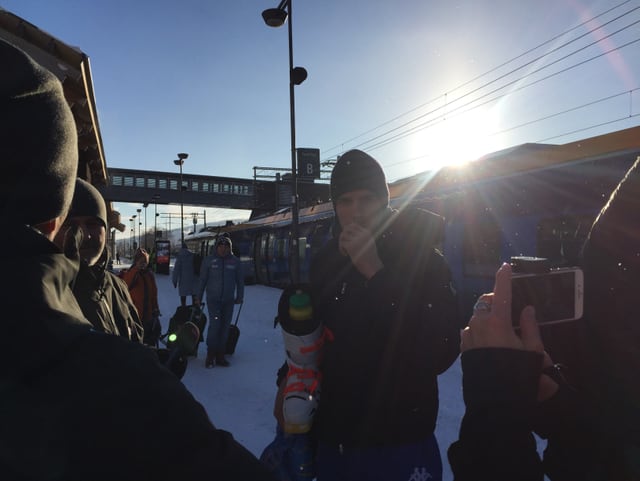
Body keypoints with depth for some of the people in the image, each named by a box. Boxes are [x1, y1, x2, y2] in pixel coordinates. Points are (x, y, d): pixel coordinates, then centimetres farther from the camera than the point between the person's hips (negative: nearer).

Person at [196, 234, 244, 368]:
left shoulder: (235, 261, 2)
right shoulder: (208, 261, -1)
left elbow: (240, 281, 9)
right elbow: (202, 280, 4)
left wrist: (239, 297, 7)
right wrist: (198, 297, 5)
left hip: (229, 300, 2)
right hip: (213, 299, -2)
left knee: (225, 327, 6)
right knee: (214, 323, -15)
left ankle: (220, 355, 17)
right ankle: (210, 354, -2)